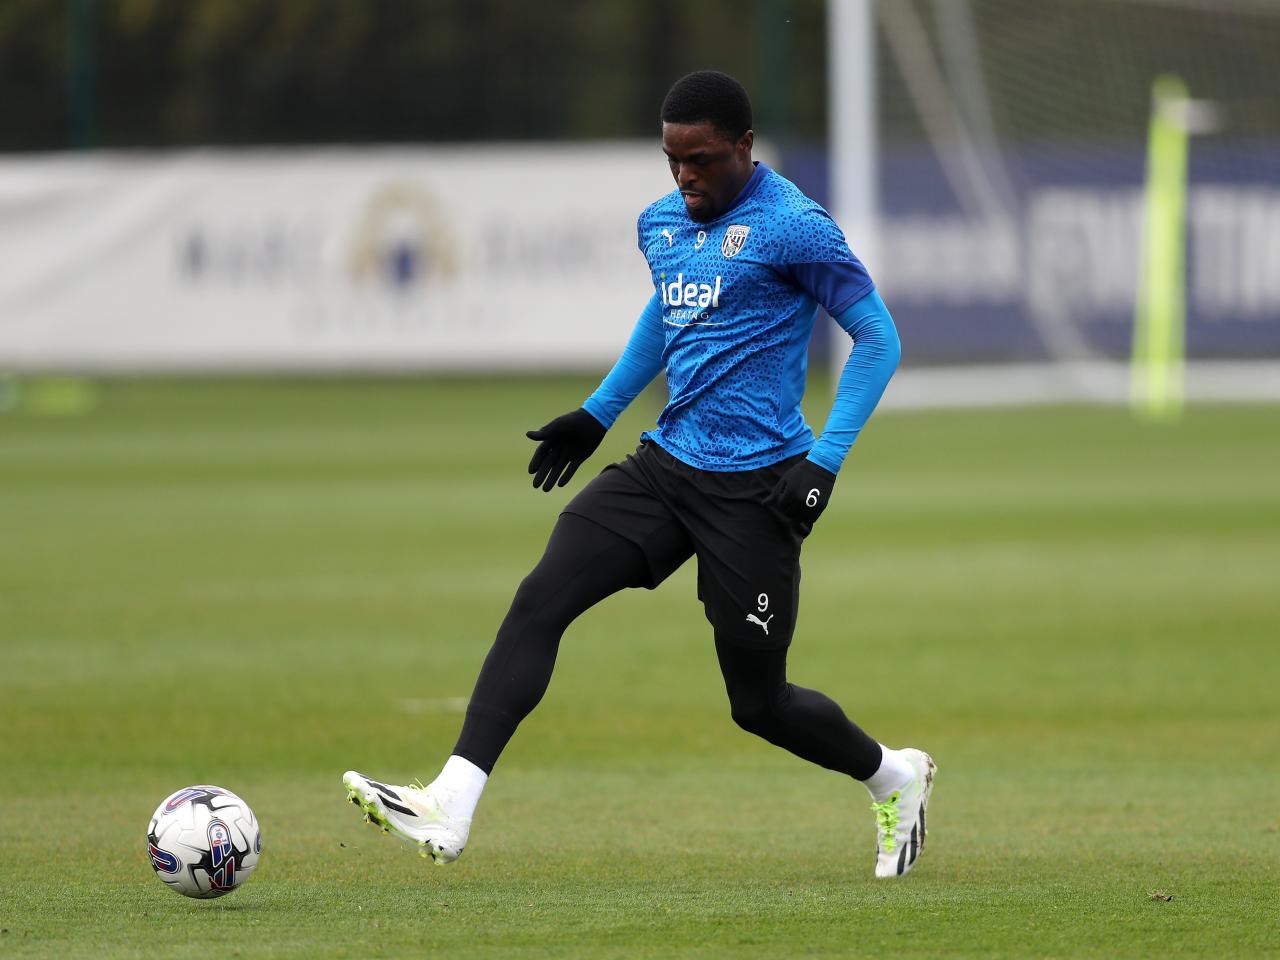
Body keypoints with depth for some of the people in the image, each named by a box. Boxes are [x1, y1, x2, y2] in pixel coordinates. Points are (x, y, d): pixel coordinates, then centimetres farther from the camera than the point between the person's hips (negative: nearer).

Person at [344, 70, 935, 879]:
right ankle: (450, 808, -21)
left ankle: (895, 778, 32)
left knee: (759, 704, 2)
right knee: (539, 602, -13)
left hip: (753, 489, -7)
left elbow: (879, 338, -11)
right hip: (667, 462, 7)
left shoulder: (794, 228, -13)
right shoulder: (661, 224, 10)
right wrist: (598, 414, 27)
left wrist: (824, 461, -18)